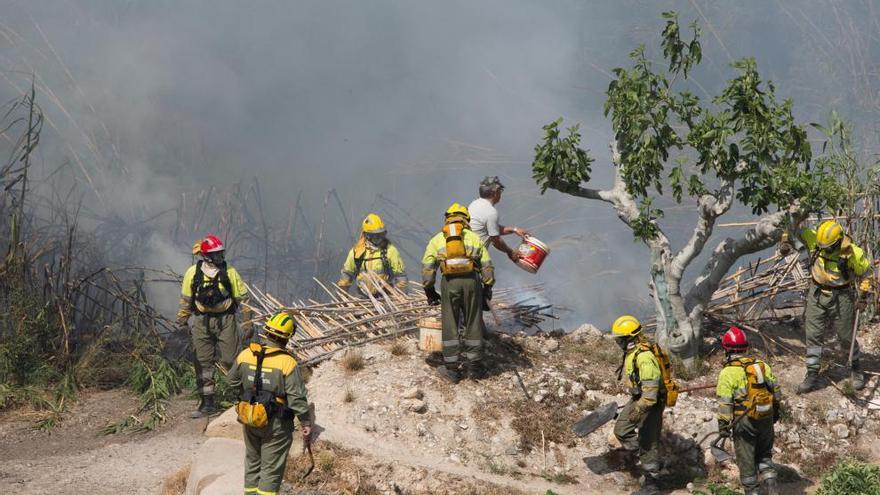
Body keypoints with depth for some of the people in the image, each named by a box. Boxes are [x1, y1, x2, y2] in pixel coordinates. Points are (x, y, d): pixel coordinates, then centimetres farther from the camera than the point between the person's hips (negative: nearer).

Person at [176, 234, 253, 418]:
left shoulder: (229, 272, -2)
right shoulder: (193, 273, 1)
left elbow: (242, 298, 2)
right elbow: (186, 299, 11)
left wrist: (247, 322, 0)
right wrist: (182, 321, 9)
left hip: (226, 320, -2)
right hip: (202, 321, 2)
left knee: (229, 360, -4)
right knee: (203, 363, 2)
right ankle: (207, 403, 8)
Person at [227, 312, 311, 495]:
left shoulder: (245, 355, -7)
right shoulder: (287, 363, -21)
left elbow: (233, 382, 8)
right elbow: (297, 398, -19)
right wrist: (306, 424, -9)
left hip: (249, 421, 5)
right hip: (276, 425, -4)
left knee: (253, 463, 22)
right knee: (271, 469, 5)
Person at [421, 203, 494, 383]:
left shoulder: (437, 239, 17)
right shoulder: (474, 238, 17)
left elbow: (427, 268, 11)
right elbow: (487, 266, 12)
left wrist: (429, 291, 19)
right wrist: (487, 288, 19)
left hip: (449, 281, 0)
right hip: (471, 280, 0)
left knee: (450, 326, 7)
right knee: (474, 324, 10)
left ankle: (452, 369, 9)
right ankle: (474, 366, 16)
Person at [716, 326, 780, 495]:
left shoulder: (728, 373, -13)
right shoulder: (762, 365, 2)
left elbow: (724, 403, -15)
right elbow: (775, 390, 11)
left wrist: (723, 425, -8)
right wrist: (775, 411, 25)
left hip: (744, 421, -5)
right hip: (766, 418, 5)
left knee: (746, 459, 9)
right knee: (764, 456, 19)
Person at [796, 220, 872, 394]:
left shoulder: (853, 253, -22)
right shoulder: (814, 239, -15)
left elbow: (865, 273, -5)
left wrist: (863, 293, -13)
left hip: (841, 298, -3)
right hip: (817, 294, 3)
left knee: (846, 337, 10)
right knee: (813, 335, 2)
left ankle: (856, 367, 36)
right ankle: (812, 376, 10)